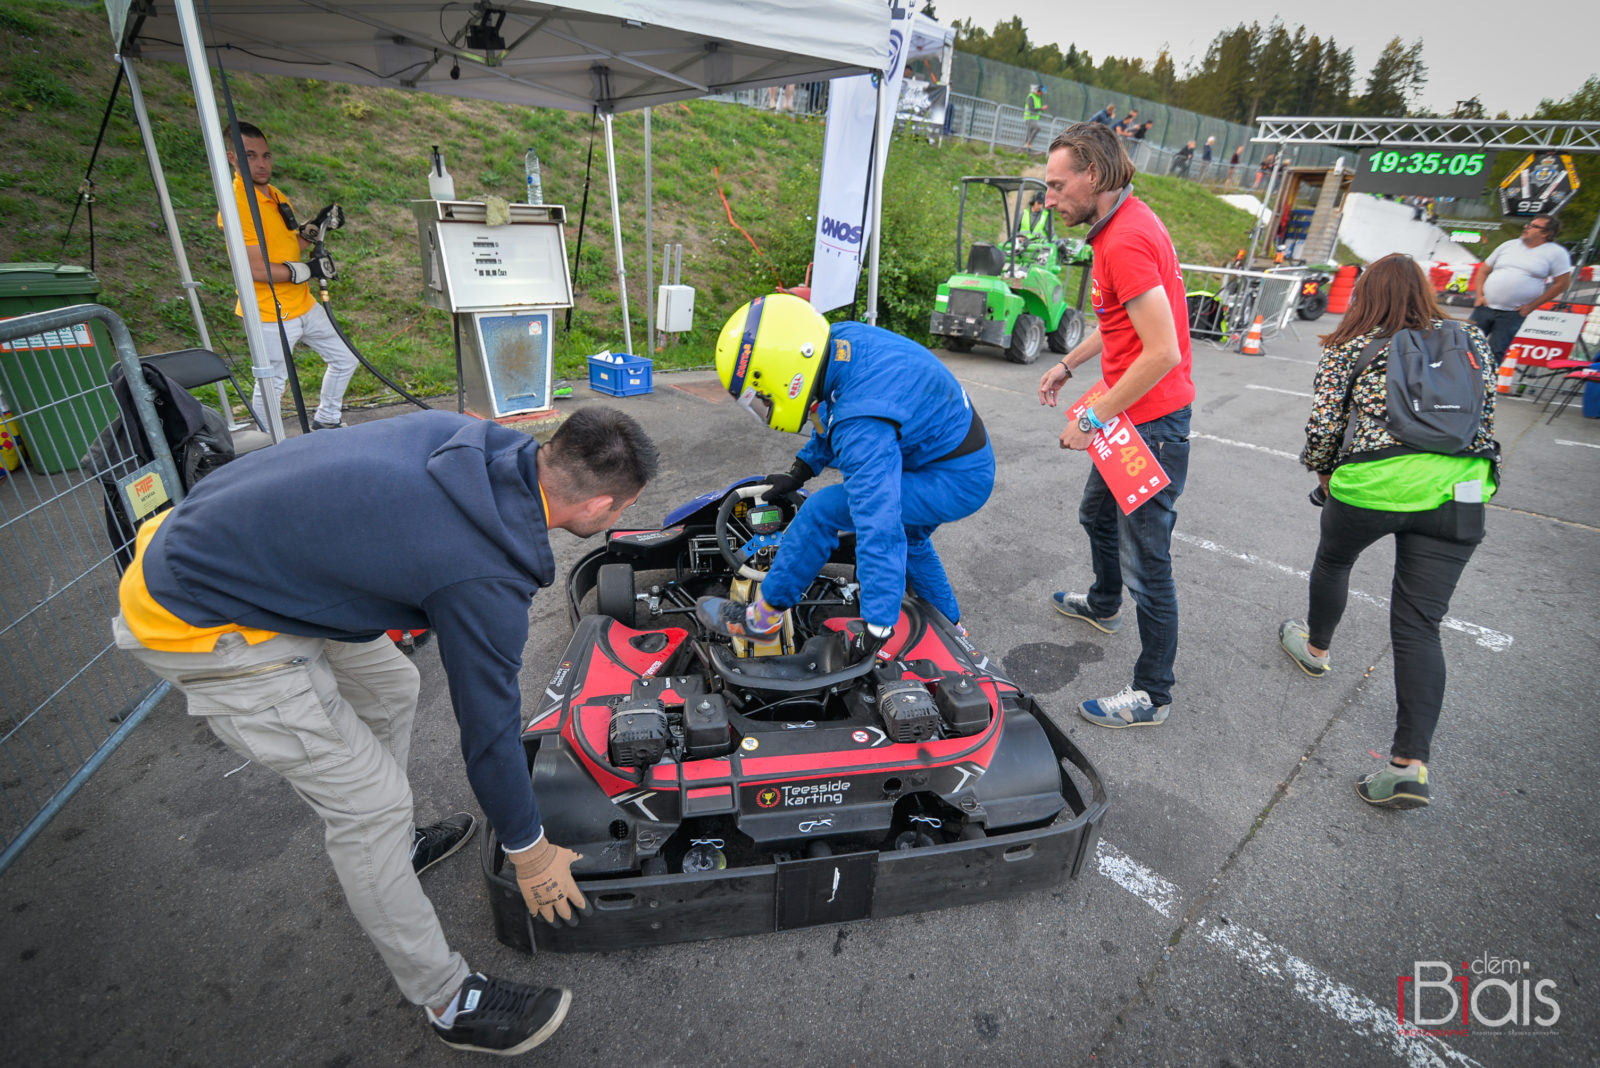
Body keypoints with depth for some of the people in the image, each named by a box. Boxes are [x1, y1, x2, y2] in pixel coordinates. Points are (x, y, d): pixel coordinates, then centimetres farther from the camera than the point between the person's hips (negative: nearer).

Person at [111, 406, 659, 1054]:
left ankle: (390, 847, 45)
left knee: (390, 688, 21)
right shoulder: (486, 576, -29)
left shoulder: (471, 439, -8)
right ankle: (448, 1001, 18)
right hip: (201, 630, -9)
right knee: (369, 800, -2)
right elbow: (488, 726, -17)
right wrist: (529, 851, 0)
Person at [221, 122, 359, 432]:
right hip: (271, 314, -9)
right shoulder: (237, 204, -18)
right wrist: (308, 270, -17)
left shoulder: (275, 195, 10)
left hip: (303, 305, 9)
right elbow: (257, 269, -21)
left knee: (344, 360, 17)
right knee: (271, 386, 2)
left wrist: (317, 225, 5)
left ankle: (326, 421, 34)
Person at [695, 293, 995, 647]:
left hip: (956, 481, -10)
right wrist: (802, 469, 14)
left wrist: (879, 625, -33)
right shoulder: (841, 339, -8)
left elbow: (878, 527, -38)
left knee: (822, 510, -17)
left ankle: (761, 617, -1)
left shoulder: (863, 428, -36)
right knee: (906, 535, 31)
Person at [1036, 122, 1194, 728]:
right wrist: (1068, 364, 18)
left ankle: (1153, 695, 12)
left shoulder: (1126, 241, -23)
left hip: (1151, 423, -11)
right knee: (1096, 514, 28)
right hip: (1128, 416, 11)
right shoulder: (1123, 224, 10)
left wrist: (1094, 419, -21)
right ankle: (1103, 607, 53)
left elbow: (1163, 353, -28)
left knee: (1145, 563, -2)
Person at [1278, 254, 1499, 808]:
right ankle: (1411, 765, -1)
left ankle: (1315, 646, 52)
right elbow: (1484, 424, 15)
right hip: (1454, 492, 3)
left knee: (1333, 560, 29)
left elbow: (1322, 426, -1)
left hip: (1369, 486, -3)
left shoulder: (1348, 349, 2)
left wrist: (1323, 473, 17)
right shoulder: (1471, 341, 12)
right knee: (1418, 626, 3)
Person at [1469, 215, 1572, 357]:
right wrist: (1479, 295, 3)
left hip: (1513, 314, -3)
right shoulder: (1509, 245, 12)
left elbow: (1561, 283, 2)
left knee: (1496, 353, -7)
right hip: (1484, 307, 3)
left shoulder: (1556, 253, 2)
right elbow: (1484, 271, 17)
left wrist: (1532, 306, -4)